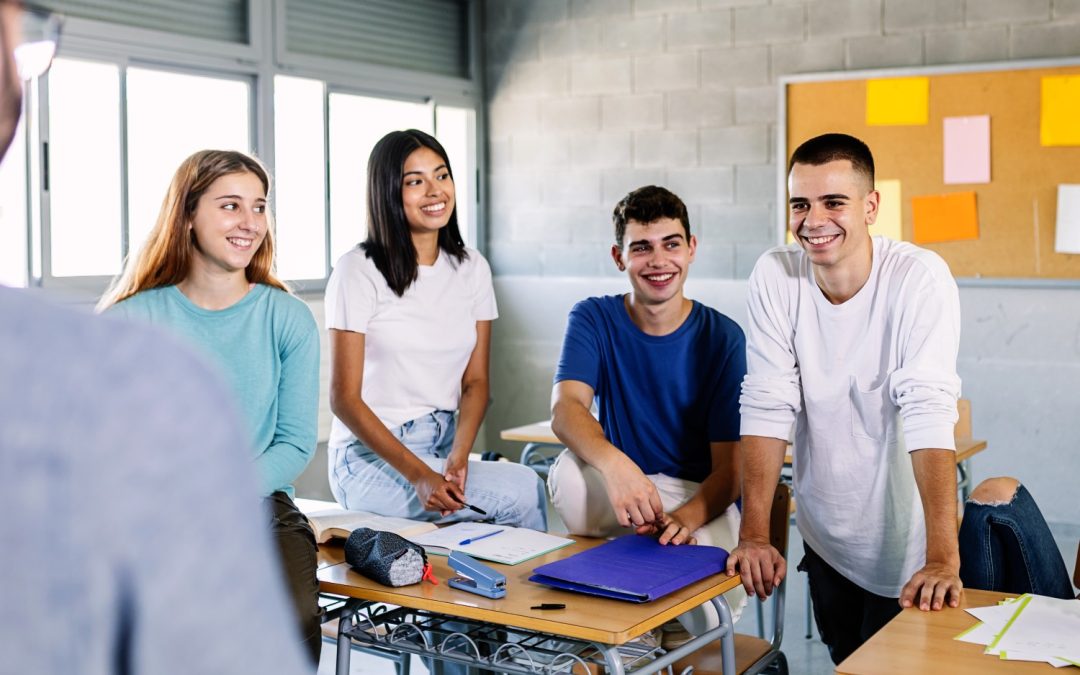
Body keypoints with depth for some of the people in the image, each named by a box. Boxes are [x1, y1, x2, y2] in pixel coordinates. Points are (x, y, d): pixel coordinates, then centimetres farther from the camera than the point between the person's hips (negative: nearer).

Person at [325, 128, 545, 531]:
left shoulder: (471, 268, 7)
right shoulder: (359, 271, -8)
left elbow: (475, 381, 6)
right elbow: (344, 398, -10)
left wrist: (459, 456, -13)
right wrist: (418, 475, -21)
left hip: (444, 445, 5)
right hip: (370, 455, -5)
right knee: (522, 490, -25)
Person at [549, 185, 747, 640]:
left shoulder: (722, 338, -7)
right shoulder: (594, 320, -3)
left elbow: (729, 466, -10)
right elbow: (565, 409, -22)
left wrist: (688, 516, -33)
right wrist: (613, 463, -45)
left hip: (701, 498, 0)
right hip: (618, 495, 1)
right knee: (569, 472, -33)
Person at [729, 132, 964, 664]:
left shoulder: (919, 277, -19)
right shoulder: (774, 277, -10)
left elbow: (929, 414, -27)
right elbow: (767, 406, -12)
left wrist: (943, 558, -33)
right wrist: (754, 534, -17)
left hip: (903, 538, -3)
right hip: (825, 535, 3)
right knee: (845, 660, 17)